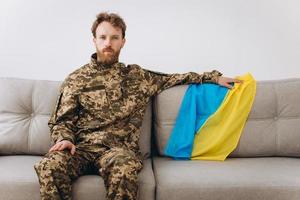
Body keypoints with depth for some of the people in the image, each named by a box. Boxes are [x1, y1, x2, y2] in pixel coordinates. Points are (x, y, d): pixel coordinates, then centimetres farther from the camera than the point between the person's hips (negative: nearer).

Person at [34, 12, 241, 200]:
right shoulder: (76, 79, 12)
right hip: (81, 147, 1)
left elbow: (173, 79, 21)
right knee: (49, 166, -33)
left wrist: (214, 76, 15)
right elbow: (62, 120, 12)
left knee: (124, 170, -38)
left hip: (119, 148, 0)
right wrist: (64, 138, -10)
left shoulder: (138, 76, 15)